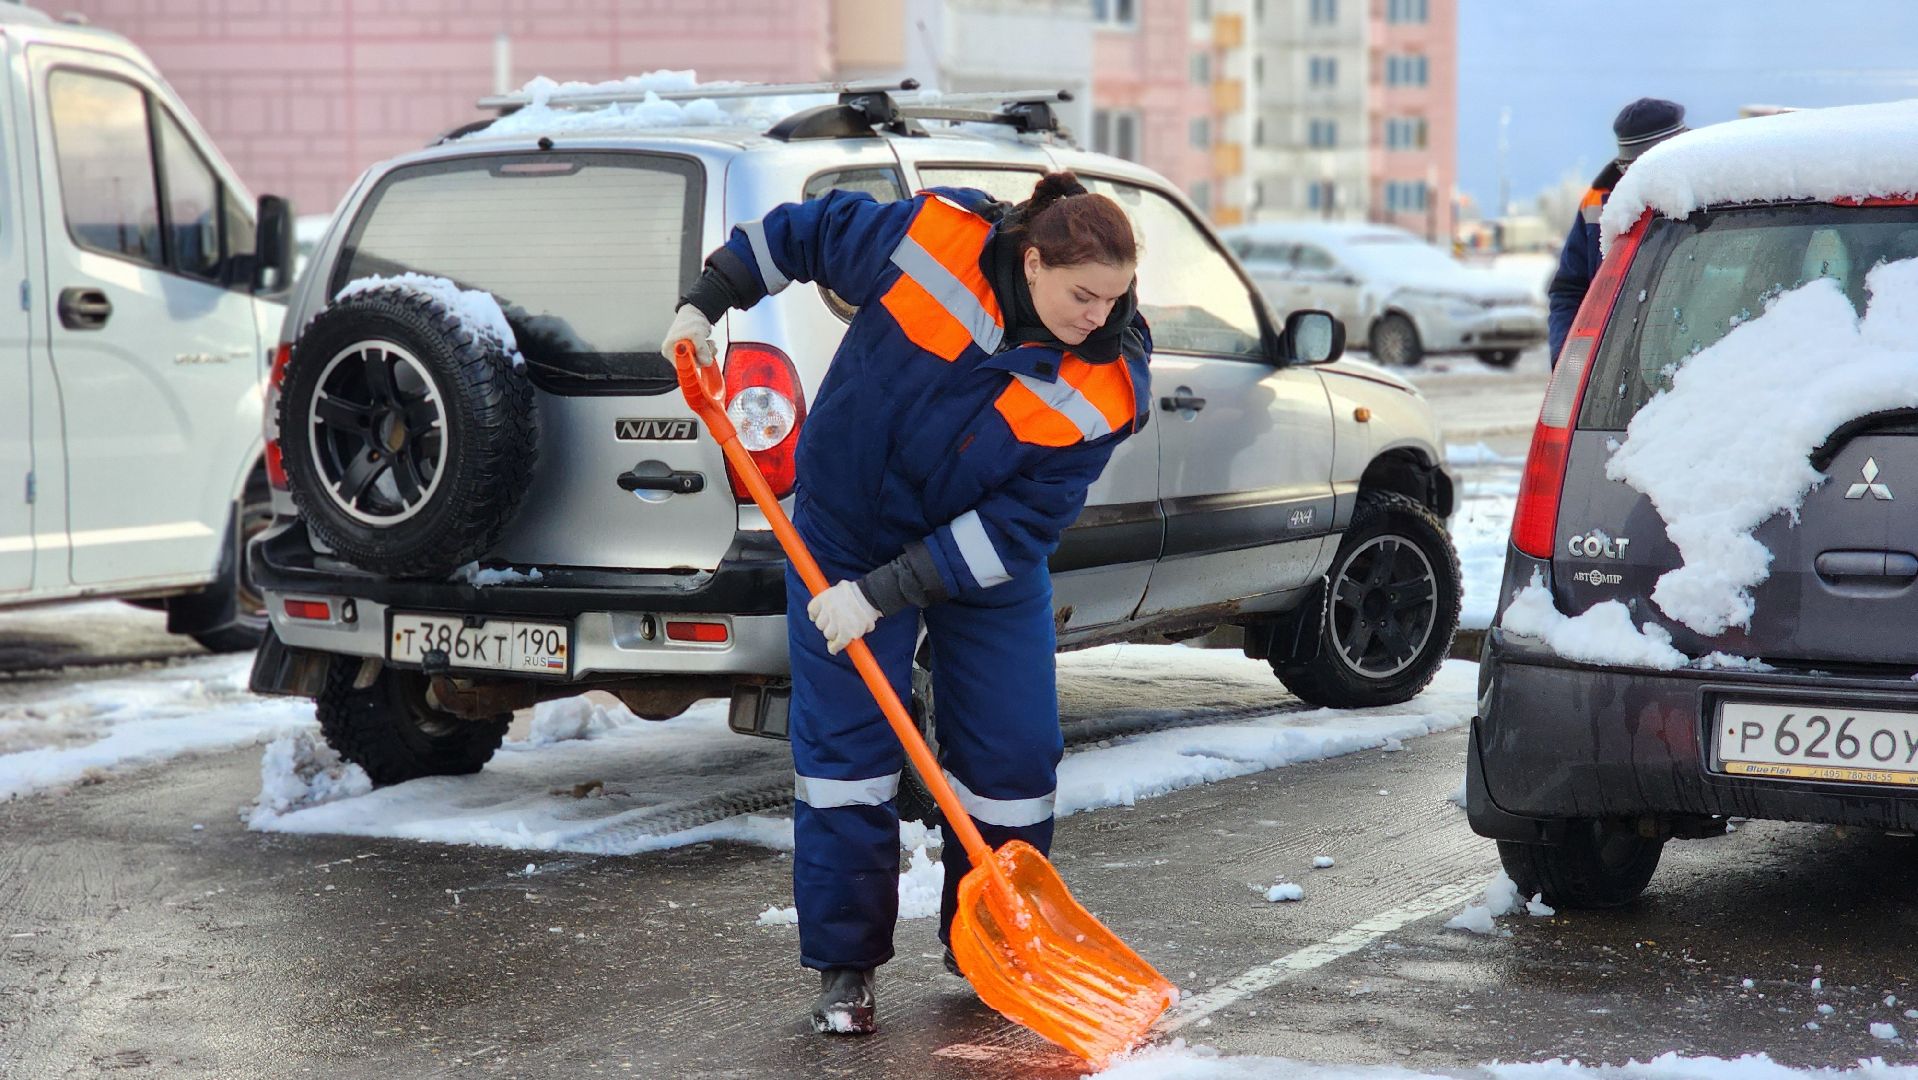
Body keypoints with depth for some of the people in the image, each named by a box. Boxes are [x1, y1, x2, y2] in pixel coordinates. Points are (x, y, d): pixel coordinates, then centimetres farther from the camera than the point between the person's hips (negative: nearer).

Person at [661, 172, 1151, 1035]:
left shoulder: (1104, 386, -24)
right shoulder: (932, 240, -25)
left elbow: (1016, 529, -25)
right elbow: (799, 232, -5)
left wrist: (883, 595, -28)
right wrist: (705, 303, -7)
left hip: (985, 567, 1)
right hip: (849, 532, -1)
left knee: (1014, 758, 1)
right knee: (845, 749, -3)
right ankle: (844, 967, 8)